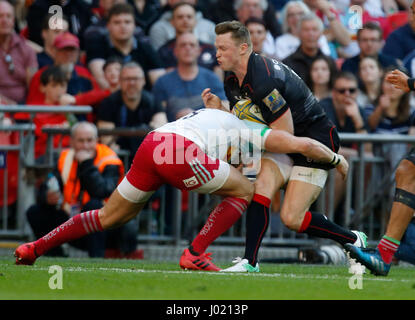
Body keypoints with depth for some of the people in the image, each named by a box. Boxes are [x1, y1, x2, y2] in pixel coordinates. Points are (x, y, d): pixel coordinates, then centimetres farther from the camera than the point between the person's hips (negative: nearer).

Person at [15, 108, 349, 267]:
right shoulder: (255, 132, 19)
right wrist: (336, 158, 29)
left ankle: (34, 248, 15)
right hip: (180, 152, -7)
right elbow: (302, 144, 14)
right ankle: (195, 254, 4)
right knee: (245, 191, 11)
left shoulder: (211, 114, 39)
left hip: (150, 144, 7)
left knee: (109, 216, 19)